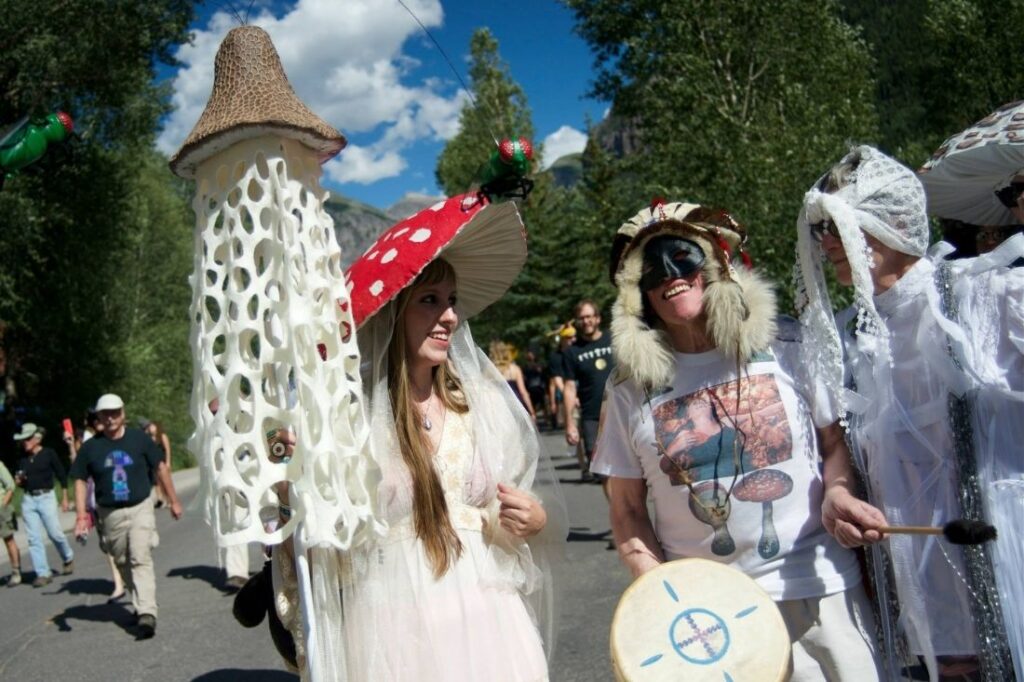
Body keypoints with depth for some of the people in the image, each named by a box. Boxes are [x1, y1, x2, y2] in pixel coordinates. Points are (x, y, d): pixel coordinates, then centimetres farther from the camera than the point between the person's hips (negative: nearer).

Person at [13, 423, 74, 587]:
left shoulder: (49, 454, -4)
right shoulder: (23, 459, 8)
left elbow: (62, 476, -1)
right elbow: (22, 482, 19)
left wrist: (64, 498, -2)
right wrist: (18, 481, -4)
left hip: (46, 497, -4)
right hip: (28, 500, 5)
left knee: (55, 533, -3)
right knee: (33, 538, 0)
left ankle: (68, 558, 25)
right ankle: (43, 574, 5)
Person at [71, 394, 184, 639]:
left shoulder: (139, 439, -2)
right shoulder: (90, 447, 0)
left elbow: (160, 468, 6)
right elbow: (80, 481, 6)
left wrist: (174, 501, 9)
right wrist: (81, 516, -4)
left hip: (140, 508, -2)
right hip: (110, 514, 3)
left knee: (141, 560, -13)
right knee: (122, 563, 12)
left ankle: (147, 613, -18)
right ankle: (141, 603, 31)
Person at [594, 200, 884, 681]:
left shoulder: (789, 348, -2)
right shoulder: (631, 386, 0)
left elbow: (836, 443, 7)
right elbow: (627, 508, 3)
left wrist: (836, 493, -14)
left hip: (818, 588, 0)